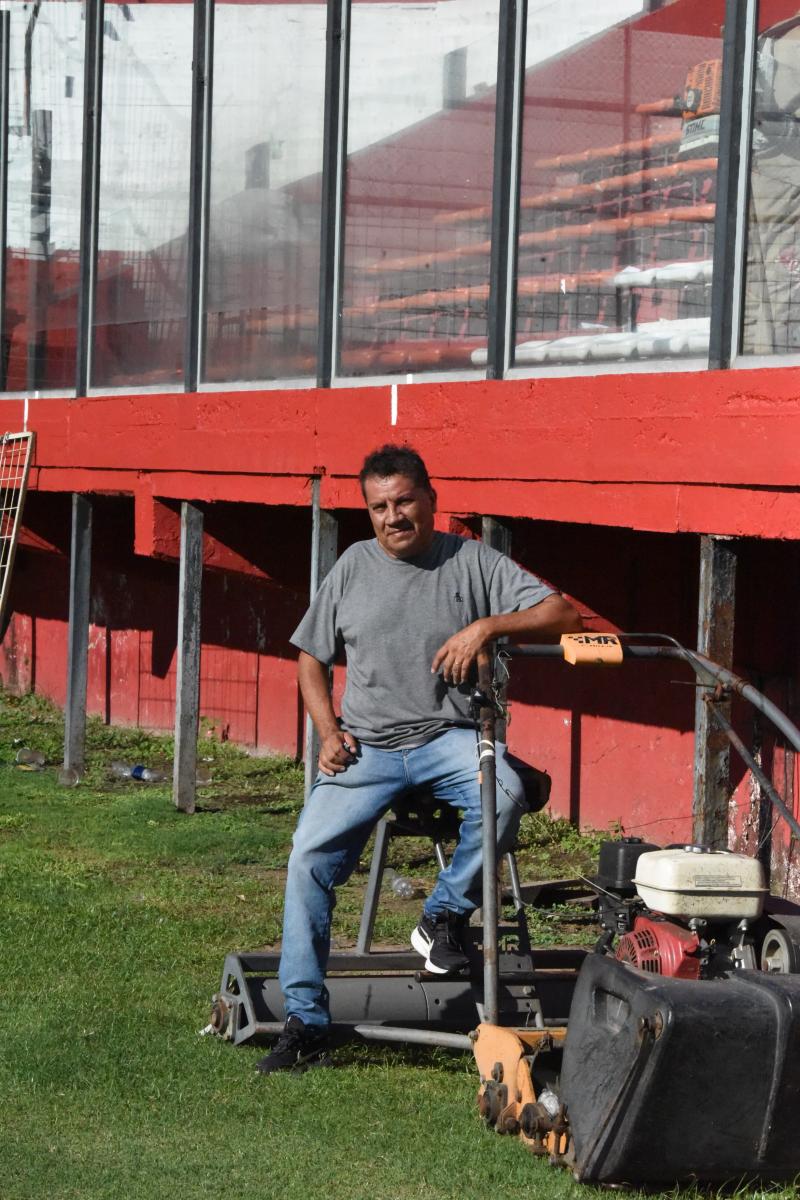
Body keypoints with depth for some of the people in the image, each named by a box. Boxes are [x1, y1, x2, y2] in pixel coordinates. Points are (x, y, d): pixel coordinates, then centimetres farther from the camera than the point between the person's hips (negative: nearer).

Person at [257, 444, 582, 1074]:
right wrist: (329, 732, 3)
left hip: (448, 737, -2)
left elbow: (562, 614, -4)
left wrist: (485, 626, -19)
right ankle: (305, 1022, -9)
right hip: (367, 745, 2)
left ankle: (445, 917, -10)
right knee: (310, 857, -17)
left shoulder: (474, 562, 4)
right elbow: (311, 657, 19)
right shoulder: (354, 565, 12)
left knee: (504, 794, -35)